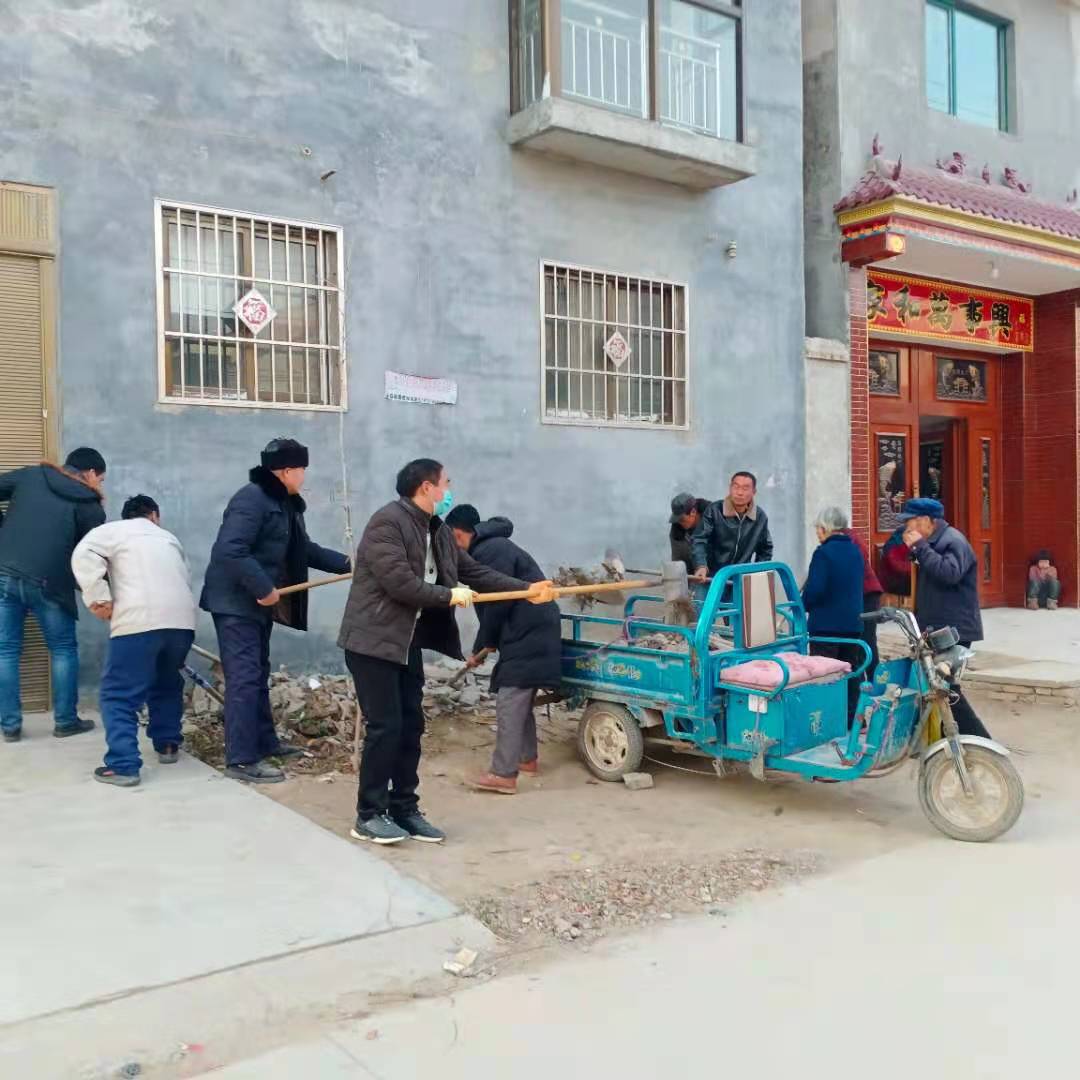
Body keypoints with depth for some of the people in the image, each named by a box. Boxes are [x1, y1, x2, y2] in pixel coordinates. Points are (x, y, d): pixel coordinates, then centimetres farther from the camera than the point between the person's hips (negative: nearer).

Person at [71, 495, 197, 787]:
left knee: (119, 694, 1)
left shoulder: (114, 530, 15)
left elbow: (84, 555, -4)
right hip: (181, 619, 5)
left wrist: (98, 598, -2)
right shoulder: (168, 538, 30)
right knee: (168, 684, 27)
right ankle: (168, 745, 32)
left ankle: (123, 765, -6)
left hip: (139, 620, -5)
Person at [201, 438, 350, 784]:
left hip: (259, 602, 10)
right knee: (244, 678, -9)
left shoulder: (285, 503, 13)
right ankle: (241, 759, -5)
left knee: (259, 675, 18)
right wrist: (264, 589, -26)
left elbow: (303, 549, 20)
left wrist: (346, 563, 15)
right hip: (236, 602, -10)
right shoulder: (252, 498, -20)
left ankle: (265, 743, 29)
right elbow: (231, 551, -28)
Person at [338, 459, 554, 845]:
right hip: (373, 642, -9)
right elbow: (399, 582, -24)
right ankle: (369, 816, 5)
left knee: (410, 727, 10)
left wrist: (527, 589, 8)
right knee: (385, 727, -7)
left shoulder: (437, 531, 12)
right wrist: (449, 596, -14)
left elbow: (474, 571, 13)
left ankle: (404, 810, 19)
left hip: (408, 643, 9)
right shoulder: (387, 522, -16)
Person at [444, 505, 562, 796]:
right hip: (531, 632, 11)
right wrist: (486, 645, 18)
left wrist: (482, 646, -4)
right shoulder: (491, 548, 20)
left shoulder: (492, 552, -14)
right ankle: (528, 759, 30)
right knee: (521, 700, 19)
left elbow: (497, 605, -17)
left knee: (509, 702, -10)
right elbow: (493, 602, 22)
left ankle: (503, 774, -9)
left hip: (528, 634, -11)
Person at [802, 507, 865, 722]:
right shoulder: (856, 551, 9)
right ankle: (850, 718, 20)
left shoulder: (823, 553, -16)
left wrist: (803, 606, -3)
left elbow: (814, 590, -21)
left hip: (826, 624, -7)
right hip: (853, 623, 7)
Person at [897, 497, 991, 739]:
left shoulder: (953, 541, -14)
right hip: (936, 629, 10)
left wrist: (920, 547, -25)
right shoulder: (932, 543, 15)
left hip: (953, 631, -10)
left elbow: (950, 573, -32)